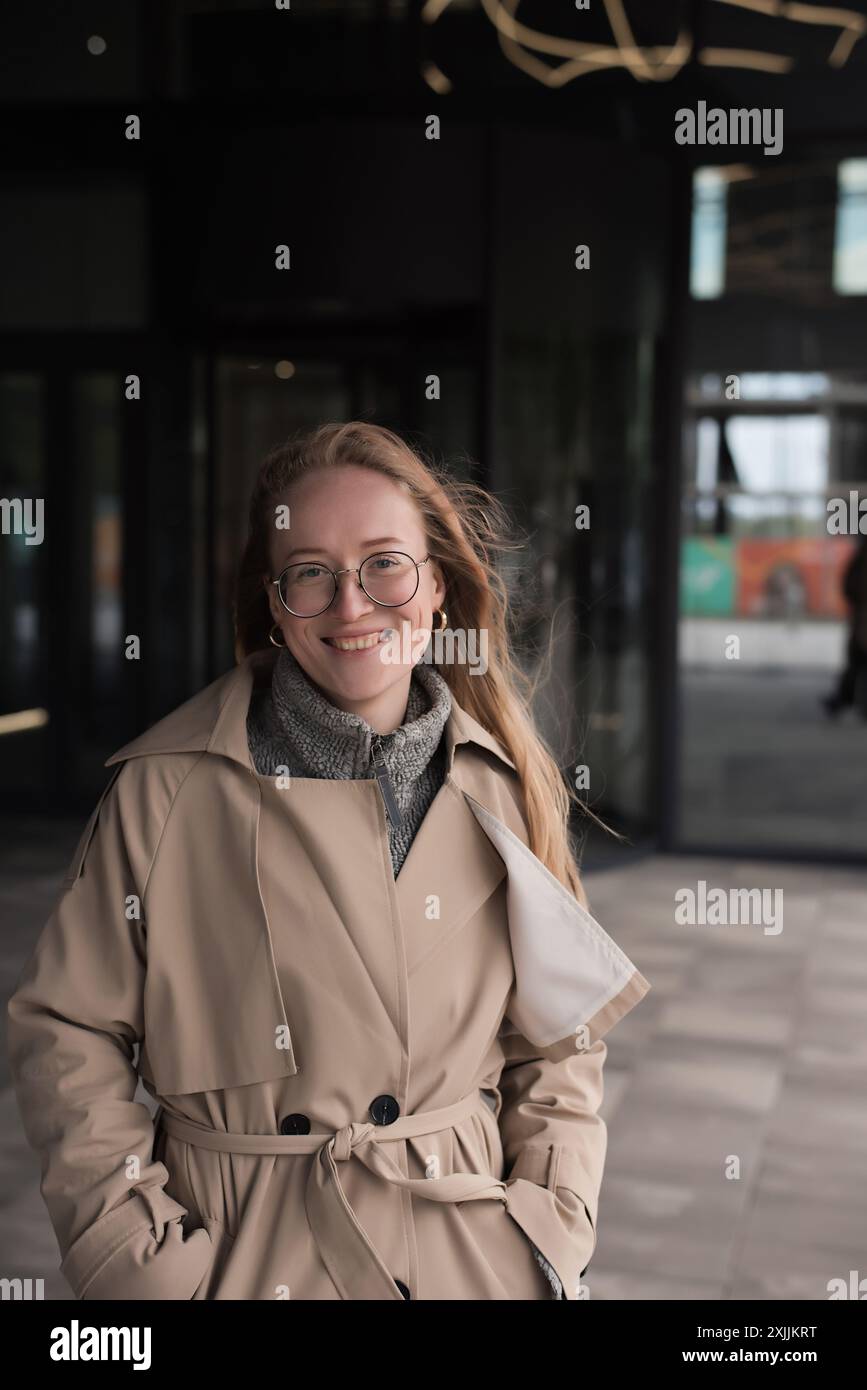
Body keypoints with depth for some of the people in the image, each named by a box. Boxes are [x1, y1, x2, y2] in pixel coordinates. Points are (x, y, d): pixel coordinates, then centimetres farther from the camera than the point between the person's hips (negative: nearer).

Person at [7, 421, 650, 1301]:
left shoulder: (498, 789, -2)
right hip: (246, 1256, -2)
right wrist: (146, 1264, -10)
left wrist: (549, 1238, -4)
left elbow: (558, 1046, 5)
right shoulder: (169, 787, -11)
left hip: (468, 1252, 2)